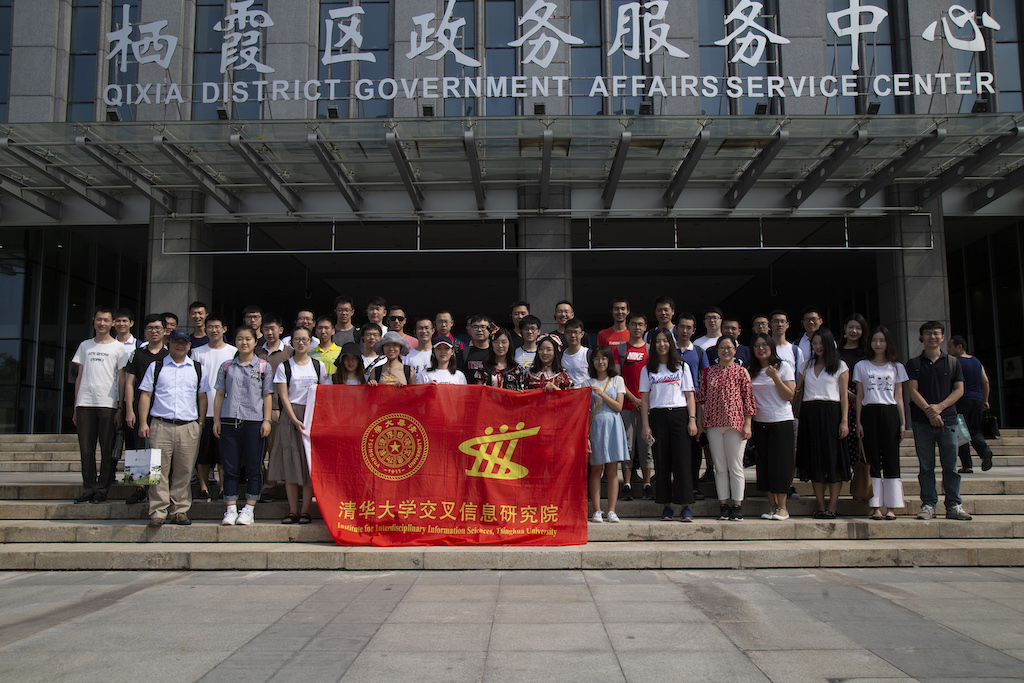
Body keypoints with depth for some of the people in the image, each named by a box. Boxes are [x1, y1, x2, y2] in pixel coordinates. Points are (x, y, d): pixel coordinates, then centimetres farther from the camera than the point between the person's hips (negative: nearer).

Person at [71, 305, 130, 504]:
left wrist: (120, 408, -5)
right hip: (85, 403, 3)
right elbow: (80, 376, 17)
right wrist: (75, 407, 12)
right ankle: (88, 488, 10)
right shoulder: (85, 346, 16)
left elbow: (121, 379, 2)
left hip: (108, 403, -3)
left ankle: (102, 489, 5)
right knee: (86, 448, 3)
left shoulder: (119, 348, 6)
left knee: (107, 449, -1)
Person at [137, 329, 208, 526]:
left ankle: (180, 510, 11)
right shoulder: (156, 367, 10)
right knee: (159, 470, -3)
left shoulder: (197, 369, 14)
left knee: (183, 472, 2)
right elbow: (145, 395, 7)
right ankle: (158, 512, 3)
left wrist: (201, 424, 7)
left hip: (189, 427, 1)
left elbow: (202, 398, 15)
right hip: (160, 425, -1)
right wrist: (143, 423, -1)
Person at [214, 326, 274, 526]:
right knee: (230, 467, 2)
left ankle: (249, 509, 7)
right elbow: (220, 395, 13)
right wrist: (216, 420, 5)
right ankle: (231, 509, 8)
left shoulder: (264, 366, 7)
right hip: (229, 421, 2)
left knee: (253, 468, 0)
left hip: (254, 421, -2)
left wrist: (267, 420, -3)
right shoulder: (227, 366, 13)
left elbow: (267, 396, 5)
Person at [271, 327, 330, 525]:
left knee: (310, 463, -2)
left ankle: (305, 511, 3)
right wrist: (295, 420, -13)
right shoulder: (284, 366, 5)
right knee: (290, 462, -1)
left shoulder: (319, 366, 9)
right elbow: (283, 396, -2)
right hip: (290, 416, -1)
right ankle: (292, 511, 6)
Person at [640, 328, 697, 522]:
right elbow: (644, 399, 8)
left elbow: (689, 396, 7)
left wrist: (692, 420, -4)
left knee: (681, 460, -7)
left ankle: (686, 507, -2)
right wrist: (646, 425, -1)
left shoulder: (682, 367, 11)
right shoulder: (648, 370, 11)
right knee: (662, 462, 0)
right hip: (657, 416, 1)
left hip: (679, 415, -1)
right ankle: (666, 506, 6)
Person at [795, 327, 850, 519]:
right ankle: (820, 506, 8)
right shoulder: (807, 365, 17)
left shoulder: (840, 366, 6)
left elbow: (844, 395, 1)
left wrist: (844, 421, -7)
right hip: (809, 415, 4)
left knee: (833, 459, -5)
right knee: (814, 460, 2)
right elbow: (796, 388, 16)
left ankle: (832, 506, -1)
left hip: (831, 413, -4)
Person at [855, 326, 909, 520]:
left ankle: (891, 507, 1)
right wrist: (858, 422, 0)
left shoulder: (897, 367, 12)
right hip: (869, 413, 0)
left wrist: (902, 422, 3)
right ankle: (875, 507, 2)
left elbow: (899, 398, 10)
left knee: (891, 459, -2)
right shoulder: (861, 366, 10)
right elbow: (859, 396, 8)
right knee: (873, 460, -1)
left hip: (890, 413, 0)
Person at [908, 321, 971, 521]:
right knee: (926, 466, 1)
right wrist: (929, 411, -15)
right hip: (922, 421, -1)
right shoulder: (914, 364, 7)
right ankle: (928, 505, 5)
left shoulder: (953, 362, 11)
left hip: (948, 420, 1)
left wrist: (940, 407, -11)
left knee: (950, 465, 2)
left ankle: (954, 505, 9)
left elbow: (959, 390, 5)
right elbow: (913, 390, -1)